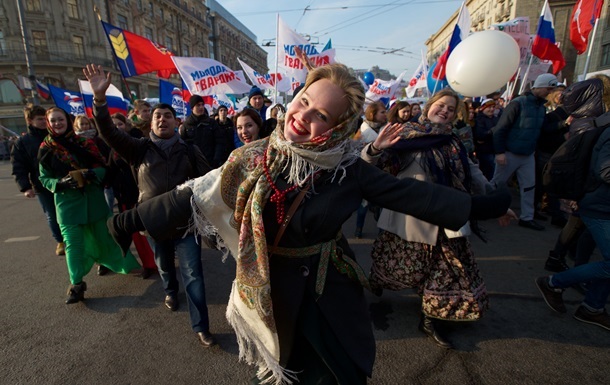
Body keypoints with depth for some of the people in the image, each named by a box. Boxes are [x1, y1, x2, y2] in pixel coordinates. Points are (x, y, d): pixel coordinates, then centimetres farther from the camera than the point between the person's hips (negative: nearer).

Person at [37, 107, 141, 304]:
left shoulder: (84, 142, 0)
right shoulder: (46, 149, 1)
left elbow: (102, 167, -2)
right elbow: (44, 178, 3)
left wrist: (89, 174, -22)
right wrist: (61, 183, -18)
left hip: (94, 198, 0)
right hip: (67, 202, 0)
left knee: (105, 237, 10)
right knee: (72, 243, -2)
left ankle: (129, 265, 26)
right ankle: (76, 284, 10)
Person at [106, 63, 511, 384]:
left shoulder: (349, 169, -14)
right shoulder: (253, 159, -14)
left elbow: (413, 194, -10)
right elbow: (192, 196, -9)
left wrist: (481, 205, -8)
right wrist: (131, 220, -6)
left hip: (330, 294, 0)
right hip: (272, 293, 1)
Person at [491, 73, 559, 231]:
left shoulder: (542, 107, 9)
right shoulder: (518, 103, -14)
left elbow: (543, 129, 18)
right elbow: (500, 128, -18)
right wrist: (499, 152, -21)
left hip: (528, 155, 7)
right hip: (509, 154, -7)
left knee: (529, 186, 8)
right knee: (496, 183, 4)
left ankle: (526, 217, 19)